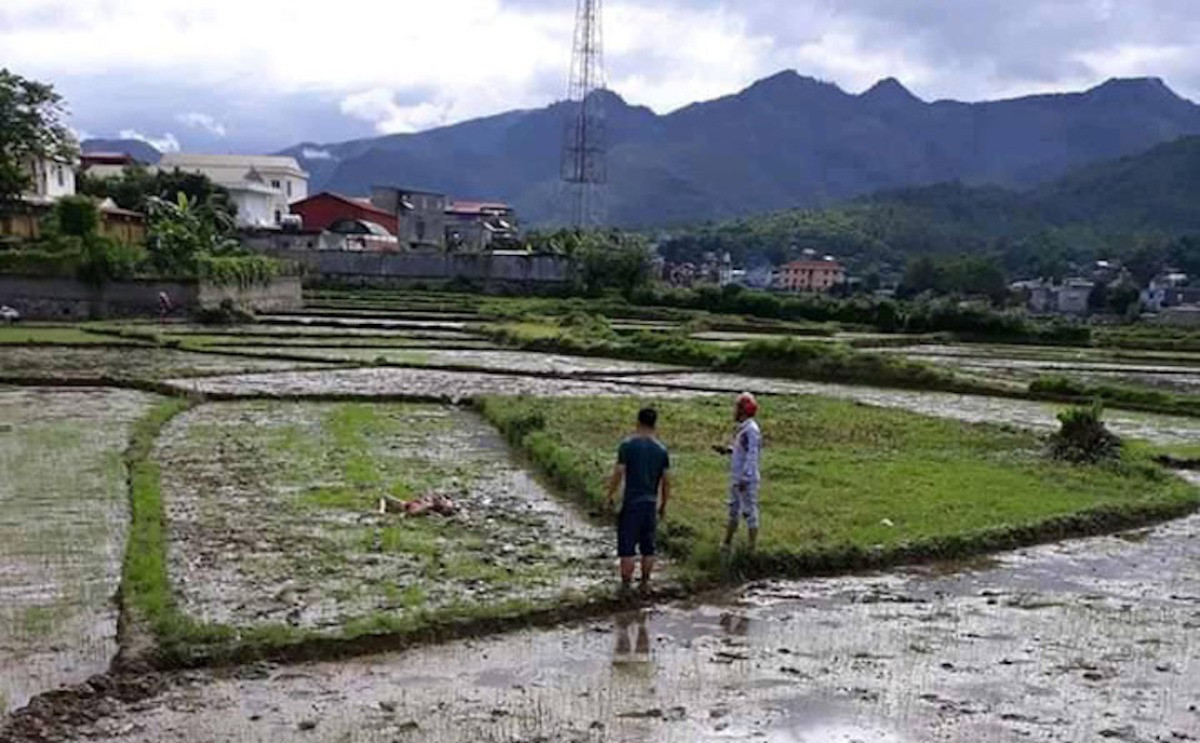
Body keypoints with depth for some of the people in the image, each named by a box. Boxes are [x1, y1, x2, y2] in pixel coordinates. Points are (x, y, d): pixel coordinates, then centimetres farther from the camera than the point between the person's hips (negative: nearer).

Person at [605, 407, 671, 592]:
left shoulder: (627, 445, -8)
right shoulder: (661, 450, 2)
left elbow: (618, 474, -10)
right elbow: (666, 481, 4)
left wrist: (610, 496, 3)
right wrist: (663, 505, 15)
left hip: (631, 503, -4)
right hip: (651, 504, 4)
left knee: (627, 546, 1)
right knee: (648, 547, 13)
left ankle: (625, 586, 3)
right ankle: (645, 584, 20)